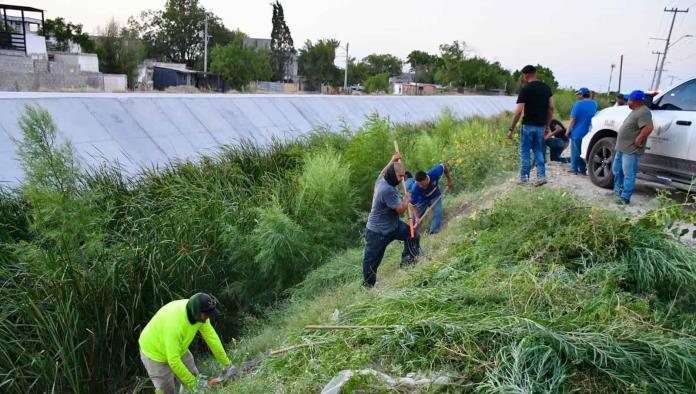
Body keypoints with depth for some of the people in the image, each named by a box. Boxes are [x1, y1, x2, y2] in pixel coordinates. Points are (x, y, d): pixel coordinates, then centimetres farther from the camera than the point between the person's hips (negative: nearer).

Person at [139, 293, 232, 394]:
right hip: (155, 354, -6)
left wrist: (226, 363, -4)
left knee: (194, 378, 9)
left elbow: (211, 336, -10)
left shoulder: (197, 312, -20)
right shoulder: (175, 323, -41)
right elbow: (173, 360, -37)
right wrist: (192, 382, -26)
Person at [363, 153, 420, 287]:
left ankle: (407, 261, 21)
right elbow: (401, 209, -25)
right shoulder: (387, 190, -31)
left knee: (412, 235, 9)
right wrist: (407, 200, -4)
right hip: (377, 232, -10)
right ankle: (368, 285, 19)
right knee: (371, 259, 5)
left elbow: (383, 172, 27)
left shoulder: (381, 180, -2)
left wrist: (392, 161, 31)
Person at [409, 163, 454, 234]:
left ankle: (433, 233, -15)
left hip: (435, 196, 1)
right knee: (416, 219, 6)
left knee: (437, 213, -18)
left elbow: (444, 166, -17)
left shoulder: (434, 173, -39)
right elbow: (414, 204, -26)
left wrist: (449, 180, -11)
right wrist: (417, 217, -35)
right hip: (423, 199, -1)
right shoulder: (415, 189, -41)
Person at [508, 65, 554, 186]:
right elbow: (551, 108, 7)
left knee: (525, 151, 6)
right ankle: (541, 176, 7)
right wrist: (547, 125, 15)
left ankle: (524, 178, 9)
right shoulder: (546, 88, 6)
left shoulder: (525, 89, -12)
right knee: (538, 151, 15)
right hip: (541, 126, 5)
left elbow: (519, 111, -16)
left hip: (528, 125, -5)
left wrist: (511, 129, -11)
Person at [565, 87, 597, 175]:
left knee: (575, 151, 5)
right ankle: (583, 169, 17)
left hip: (577, 132, -5)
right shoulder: (594, 103, 4)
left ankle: (574, 169, 9)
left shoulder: (579, 104, -14)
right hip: (587, 132, 5)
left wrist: (568, 131, -8)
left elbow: (573, 119, -16)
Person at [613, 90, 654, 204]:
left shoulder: (643, 112, -17)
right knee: (617, 170, 19)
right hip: (621, 148, 11)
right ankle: (617, 191, 31)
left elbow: (648, 128, -30)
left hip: (631, 150, -11)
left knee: (628, 174, -7)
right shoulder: (636, 111, 16)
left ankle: (625, 197, -5)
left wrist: (638, 140, -23)